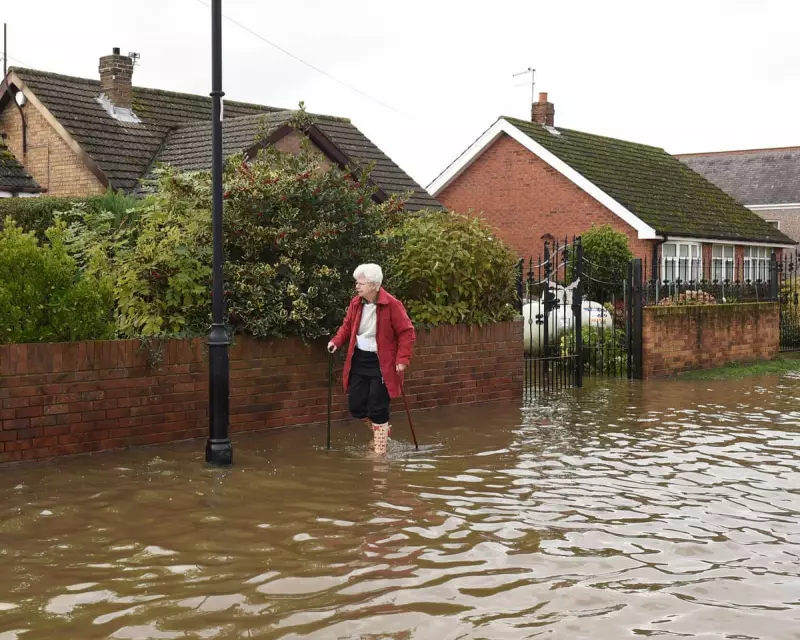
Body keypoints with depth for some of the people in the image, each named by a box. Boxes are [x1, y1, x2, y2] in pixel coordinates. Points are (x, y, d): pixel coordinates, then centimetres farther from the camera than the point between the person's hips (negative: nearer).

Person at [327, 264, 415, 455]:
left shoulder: (392, 305, -17)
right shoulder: (356, 303, 1)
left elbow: (407, 333, -13)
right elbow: (347, 326, 16)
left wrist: (402, 359, -19)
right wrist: (337, 341, -2)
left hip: (381, 364, -6)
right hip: (359, 360, 6)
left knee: (377, 409, -4)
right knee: (356, 406, 8)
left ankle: (379, 450, 12)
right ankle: (381, 429, 36)